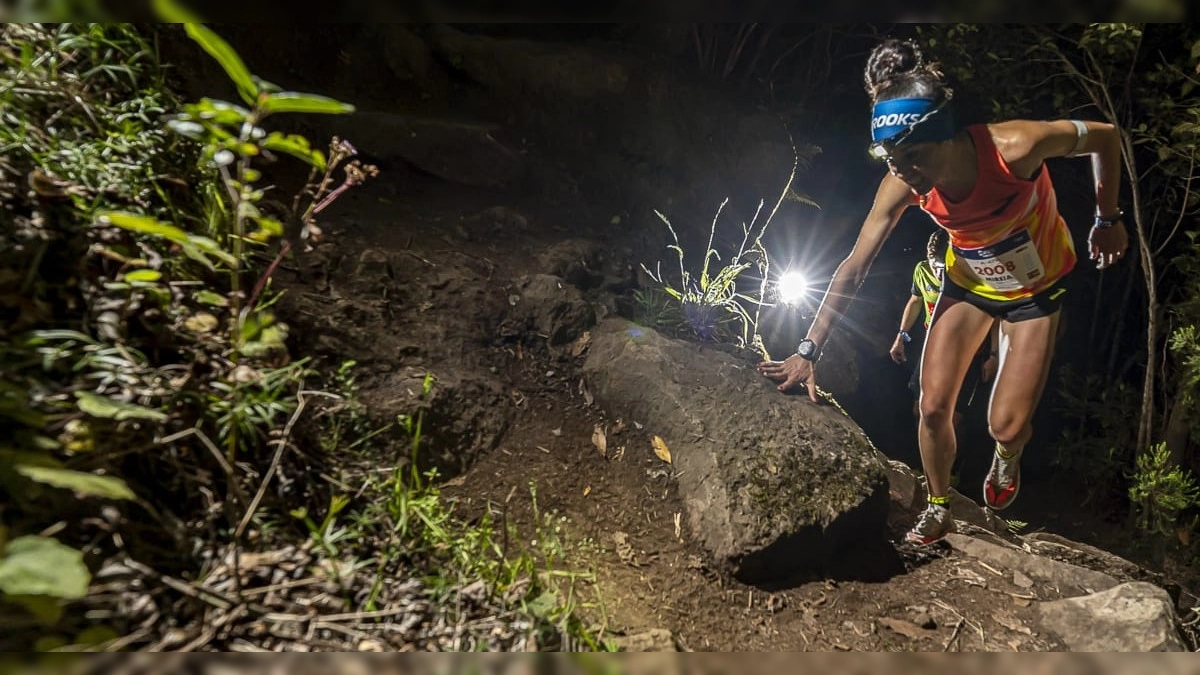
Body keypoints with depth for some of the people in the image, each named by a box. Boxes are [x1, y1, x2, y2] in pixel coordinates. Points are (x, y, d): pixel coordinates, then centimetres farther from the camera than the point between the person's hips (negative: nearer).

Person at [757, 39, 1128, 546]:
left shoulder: (1013, 147, -36)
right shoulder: (903, 184, -26)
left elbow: (1104, 136, -16)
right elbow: (854, 268, -22)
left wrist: (1107, 221, -6)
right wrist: (808, 351, -23)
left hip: (1035, 288, -2)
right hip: (968, 282, 2)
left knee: (1006, 426, -5)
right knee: (933, 407, -4)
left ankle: (1007, 458, 35)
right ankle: (938, 509, 22)